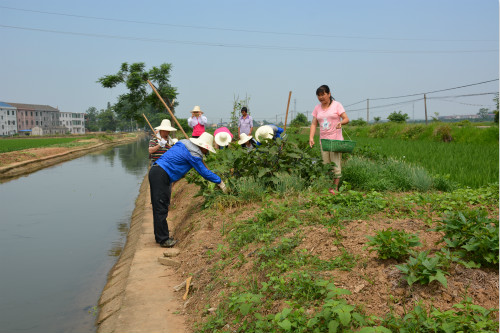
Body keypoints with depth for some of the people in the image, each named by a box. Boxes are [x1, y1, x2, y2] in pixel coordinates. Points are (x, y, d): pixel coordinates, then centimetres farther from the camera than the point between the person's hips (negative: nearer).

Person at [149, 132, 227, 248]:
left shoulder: (184, 143, 14)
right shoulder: (193, 154, -13)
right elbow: (204, 172, -7)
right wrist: (220, 182, 3)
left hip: (155, 171, 10)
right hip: (161, 176, -10)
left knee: (159, 207, 16)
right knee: (161, 208, -4)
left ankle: (160, 236, 25)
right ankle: (163, 240, 2)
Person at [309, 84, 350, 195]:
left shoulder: (337, 105, 0)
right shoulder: (317, 108, 11)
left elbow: (346, 119, -4)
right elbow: (314, 124, 8)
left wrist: (341, 122, -27)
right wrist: (311, 137, -5)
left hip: (336, 139, -4)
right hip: (323, 140, 4)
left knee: (336, 163, -7)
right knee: (325, 165, 4)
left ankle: (335, 187, -1)